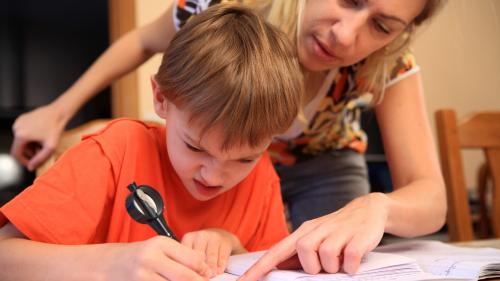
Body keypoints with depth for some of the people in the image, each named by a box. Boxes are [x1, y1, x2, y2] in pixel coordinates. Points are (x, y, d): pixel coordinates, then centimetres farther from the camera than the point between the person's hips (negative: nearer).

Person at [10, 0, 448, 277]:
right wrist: (58, 111, -10)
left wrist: (375, 207, -58)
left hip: (323, 167, 0)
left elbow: (431, 199, -35)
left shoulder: (389, 64, -32)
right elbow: (144, 42, -10)